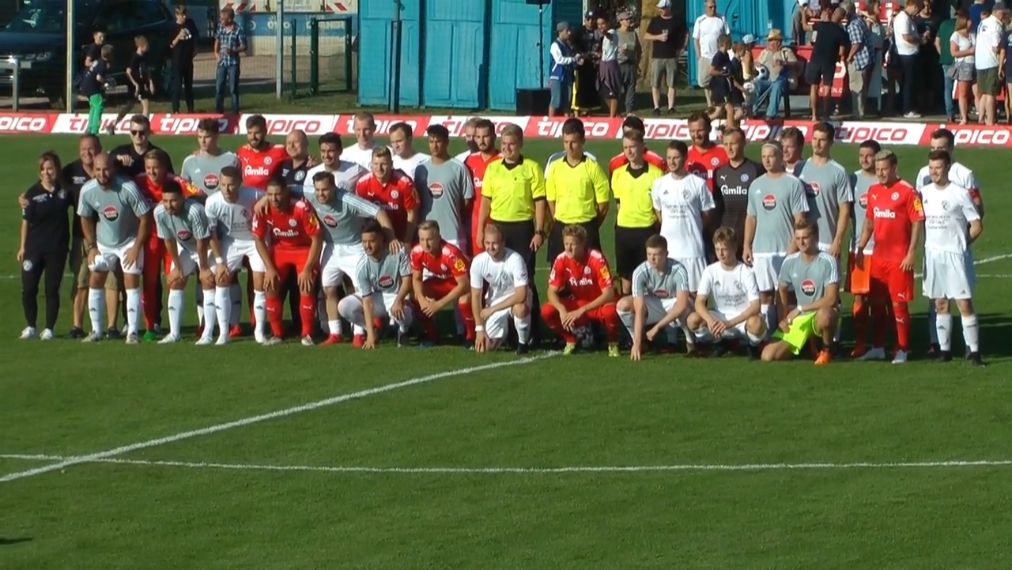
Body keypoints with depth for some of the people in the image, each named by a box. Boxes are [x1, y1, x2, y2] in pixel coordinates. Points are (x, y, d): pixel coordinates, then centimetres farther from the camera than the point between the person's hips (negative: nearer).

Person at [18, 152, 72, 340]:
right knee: (28, 288, -1)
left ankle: (49, 328, 13)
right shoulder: (33, 193, -3)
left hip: (57, 249, 0)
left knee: (52, 290, 4)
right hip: (34, 247, 0)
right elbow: (26, 221, 0)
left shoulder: (65, 191, 0)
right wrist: (22, 246, -1)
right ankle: (30, 326, 14)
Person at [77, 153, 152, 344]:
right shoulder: (87, 191, -17)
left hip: (129, 241, -4)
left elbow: (145, 218, -19)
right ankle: (96, 330, 11)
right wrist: (91, 247, 0)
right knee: (95, 281, 1)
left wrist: (136, 247, -17)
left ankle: (132, 332, -4)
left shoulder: (128, 189, -29)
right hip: (103, 242, 4)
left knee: (132, 283, -8)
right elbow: (85, 219, 1)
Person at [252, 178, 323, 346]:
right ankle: (276, 334, 4)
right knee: (270, 286, -10)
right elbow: (259, 240, -6)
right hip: (279, 249, 4)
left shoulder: (302, 208, -31)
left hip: (304, 249, -4)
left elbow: (317, 238, -22)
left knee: (306, 287, -20)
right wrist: (269, 268, -12)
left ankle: (307, 334, -5)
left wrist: (308, 269, -20)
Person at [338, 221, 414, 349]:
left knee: (403, 314, -39)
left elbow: (407, 280, -16)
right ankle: (374, 332, 5)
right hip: (375, 298, 3)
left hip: (397, 296, -3)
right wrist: (370, 334, -26)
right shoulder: (362, 266, -18)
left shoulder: (398, 253, -21)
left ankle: (401, 331, 2)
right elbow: (367, 300, -19)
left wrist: (398, 301, -36)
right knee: (344, 306, -21)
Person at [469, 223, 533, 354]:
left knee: (520, 309, -41)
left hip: (516, 298, -3)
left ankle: (523, 342, -11)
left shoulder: (515, 259, -28)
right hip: (495, 300, 3)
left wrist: (492, 309, -29)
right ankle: (505, 331, 24)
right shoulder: (478, 261, -17)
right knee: (487, 347, -11)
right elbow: (476, 296, -7)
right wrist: (479, 329, -10)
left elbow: (521, 295, -32)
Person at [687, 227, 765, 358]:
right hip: (720, 319, 3)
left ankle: (753, 346, -2)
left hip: (743, 319, -3)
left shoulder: (746, 272, -14)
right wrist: (710, 320, -32)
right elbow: (699, 303, -10)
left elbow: (755, 306, -22)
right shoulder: (710, 271, -4)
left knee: (756, 323, -40)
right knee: (693, 320, -26)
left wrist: (730, 323, -33)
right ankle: (719, 343, 5)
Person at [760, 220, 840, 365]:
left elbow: (831, 299, -22)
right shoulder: (790, 262, 0)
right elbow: (782, 291, 19)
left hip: (823, 312, -5)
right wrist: (783, 318, 11)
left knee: (824, 315, -45)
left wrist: (800, 308, -18)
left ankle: (826, 350, -11)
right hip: (798, 319, 5)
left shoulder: (827, 261, -15)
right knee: (768, 355, -11)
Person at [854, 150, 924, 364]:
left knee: (898, 303, -4)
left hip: (899, 259, -7)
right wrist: (860, 247, 14)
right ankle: (878, 348, 19)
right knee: (876, 302, 10)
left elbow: (918, 223, -11)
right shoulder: (873, 191, 11)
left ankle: (902, 350, 3)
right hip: (878, 257, 7)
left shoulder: (907, 192, -10)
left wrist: (911, 254, -15)